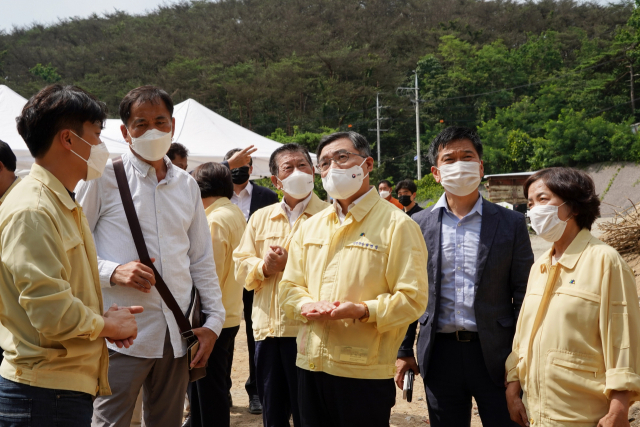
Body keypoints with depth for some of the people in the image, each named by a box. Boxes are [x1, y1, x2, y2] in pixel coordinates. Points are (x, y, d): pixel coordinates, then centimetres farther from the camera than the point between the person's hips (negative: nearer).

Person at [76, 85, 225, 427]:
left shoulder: (186, 185, 13)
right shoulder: (105, 177, -2)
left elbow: (202, 261, 16)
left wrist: (213, 321, 9)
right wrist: (113, 271, -18)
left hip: (177, 335, 5)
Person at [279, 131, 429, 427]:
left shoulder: (397, 225, -4)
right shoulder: (310, 226, 14)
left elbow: (412, 299, -9)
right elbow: (289, 287, 14)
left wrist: (364, 310, -24)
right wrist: (306, 306, -7)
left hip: (364, 372, -5)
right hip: (311, 366, 5)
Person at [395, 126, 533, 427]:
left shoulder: (511, 224, 1)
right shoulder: (418, 225, 5)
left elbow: (524, 297, 2)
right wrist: (404, 351, 7)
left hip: (494, 354, -1)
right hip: (440, 354, 1)